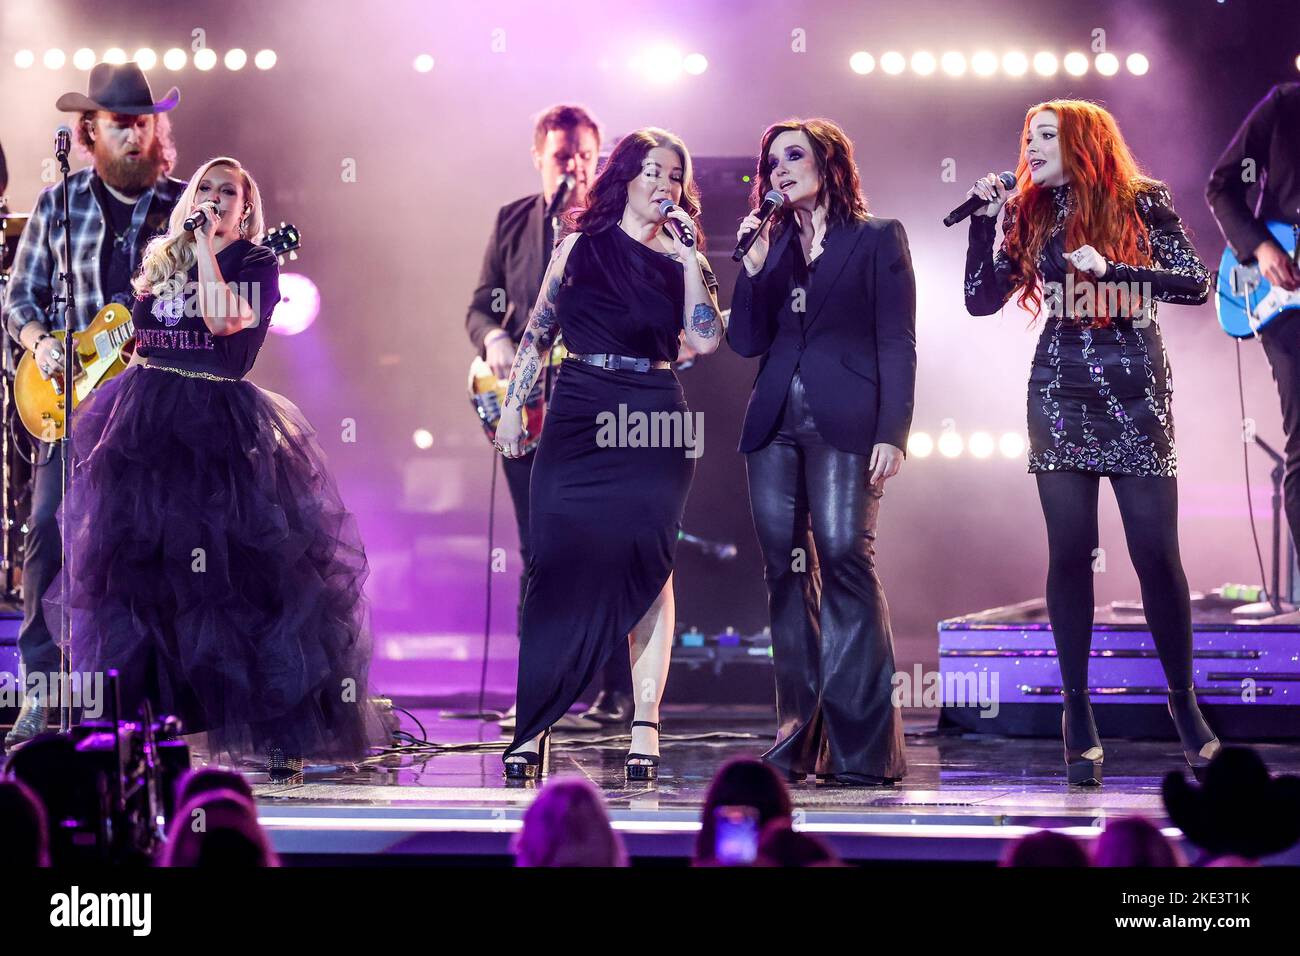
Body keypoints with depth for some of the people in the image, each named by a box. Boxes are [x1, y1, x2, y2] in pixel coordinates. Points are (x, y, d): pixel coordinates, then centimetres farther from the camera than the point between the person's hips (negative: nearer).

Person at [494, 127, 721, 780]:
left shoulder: (679, 259, 9)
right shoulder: (582, 246, 8)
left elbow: (705, 340, -6)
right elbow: (538, 331, 11)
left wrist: (690, 257, -6)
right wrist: (511, 407, 5)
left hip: (655, 428, 1)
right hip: (579, 421, -1)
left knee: (646, 565, -3)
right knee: (561, 565, -5)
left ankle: (646, 726, 0)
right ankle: (531, 727, -1)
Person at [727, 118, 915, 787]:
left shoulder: (878, 239, 6)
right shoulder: (773, 244, 18)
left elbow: (897, 344, -1)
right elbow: (746, 341, 10)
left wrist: (892, 433, -10)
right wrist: (754, 266, -2)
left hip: (844, 423, -5)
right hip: (775, 424, 5)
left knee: (844, 556, -16)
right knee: (786, 571, 2)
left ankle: (862, 744, -14)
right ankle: (798, 737, 6)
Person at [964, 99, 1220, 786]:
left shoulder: (1143, 205, 1)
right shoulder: (1031, 217, 10)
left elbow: (1195, 284, -7)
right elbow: (981, 299, 7)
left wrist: (1112, 268, -17)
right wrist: (984, 216, 0)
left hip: (1135, 393, -2)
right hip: (1060, 394, 2)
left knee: (1156, 552, -5)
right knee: (1070, 553, -2)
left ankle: (1184, 702, 10)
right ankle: (1078, 716, 3)